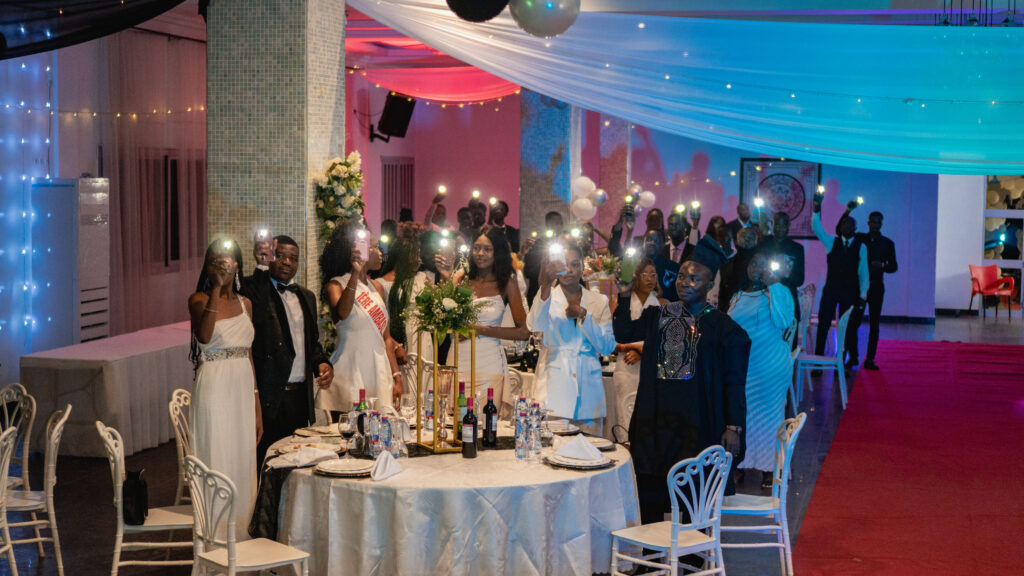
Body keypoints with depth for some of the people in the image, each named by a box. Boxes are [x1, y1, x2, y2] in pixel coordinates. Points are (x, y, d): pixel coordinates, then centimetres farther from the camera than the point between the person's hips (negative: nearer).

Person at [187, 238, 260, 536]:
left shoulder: (245, 303, 12)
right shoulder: (199, 299, -4)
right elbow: (204, 336, -24)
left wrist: (257, 406, 12)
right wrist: (216, 288, -22)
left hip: (243, 390, 5)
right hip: (214, 389, -5)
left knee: (242, 464, 8)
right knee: (216, 462, -4)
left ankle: (240, 537, 18)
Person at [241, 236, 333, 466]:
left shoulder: (306, 297, 18)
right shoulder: (255, 290, -3)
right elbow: (257, 316, -24)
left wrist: (323, 363, 5)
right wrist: (262, 265, -24)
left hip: (300, 396, 6)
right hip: (267, 397, -6)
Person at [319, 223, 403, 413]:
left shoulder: (376, 287, 16)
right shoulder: (336, 285, -5)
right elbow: (342, 313, -28)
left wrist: (396, 377, 13)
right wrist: (355, 274, -35)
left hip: (379, 371, 6)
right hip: (350, 374, -6)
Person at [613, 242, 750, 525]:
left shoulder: (723, 327, -5)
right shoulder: (659, 315, 9)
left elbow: (734, 381, -7)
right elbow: (623, 333, -1)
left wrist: (734, 427, -12)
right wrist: (624, 295, -11)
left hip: (696, 420, -4)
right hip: (655, 416, 4)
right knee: (650, 491, 8)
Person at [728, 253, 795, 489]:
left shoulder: (779, 292, -5)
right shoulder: (738, 298, 11)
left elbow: (784, 322, -23)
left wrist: (773, 286, -21)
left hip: (769, 369, -5)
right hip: (740, 368, 5)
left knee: (768, 415, 3)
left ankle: (769, 468, 12)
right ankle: (739, 463, 20)